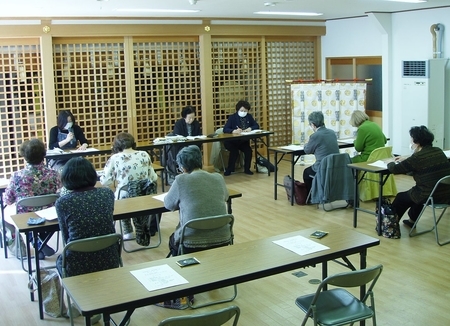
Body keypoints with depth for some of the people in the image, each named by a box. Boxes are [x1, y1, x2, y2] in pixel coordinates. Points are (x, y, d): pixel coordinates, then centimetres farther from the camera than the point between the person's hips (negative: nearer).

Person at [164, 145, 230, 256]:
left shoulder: (181, 180, -9)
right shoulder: (218, 178, 2)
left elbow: (168, 204, 6)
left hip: (193, 244, -4)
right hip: (222, 240, 5)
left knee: (173, 241, 30)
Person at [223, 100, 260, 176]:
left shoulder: (249, 117, 8)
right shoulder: (232, 117, -5)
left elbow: (256, 126, 8)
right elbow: (225, 129, -15)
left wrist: (250, 128, -14)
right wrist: (234, 131, -35)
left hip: (244, 141, 3)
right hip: (232, 141, -3)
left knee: (248, 150, -26)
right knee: (234, 151, -32)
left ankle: (247, 169, -4)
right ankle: (229, 169, -11)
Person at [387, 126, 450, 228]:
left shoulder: (418, 157, -19)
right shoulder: (438, 151, 4)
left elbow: (395, 169, -12)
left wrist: (391, 163, 10)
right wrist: (407, 159, 27)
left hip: (430, 196, -7)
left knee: (400, 198, 18)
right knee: (417, 191, 35)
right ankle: (412, 220, 45)